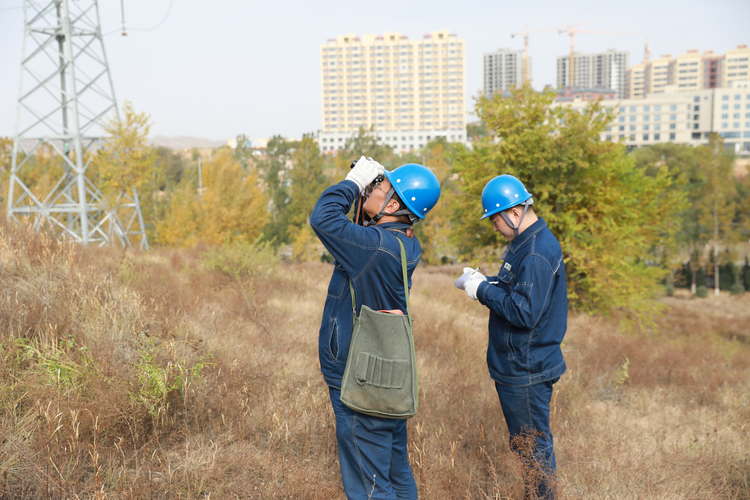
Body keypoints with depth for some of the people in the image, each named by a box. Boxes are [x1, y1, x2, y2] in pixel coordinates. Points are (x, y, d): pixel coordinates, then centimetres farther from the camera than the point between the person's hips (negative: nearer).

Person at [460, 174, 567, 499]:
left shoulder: (537, 253, -23)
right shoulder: (529, 242, 10)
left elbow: (524, 311, -28)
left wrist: (483, 291, -19)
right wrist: (484, 283, 4)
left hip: (527, 372, -10)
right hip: (519, 366, 10)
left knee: (533, 447, 4)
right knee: (525, 444, 20)